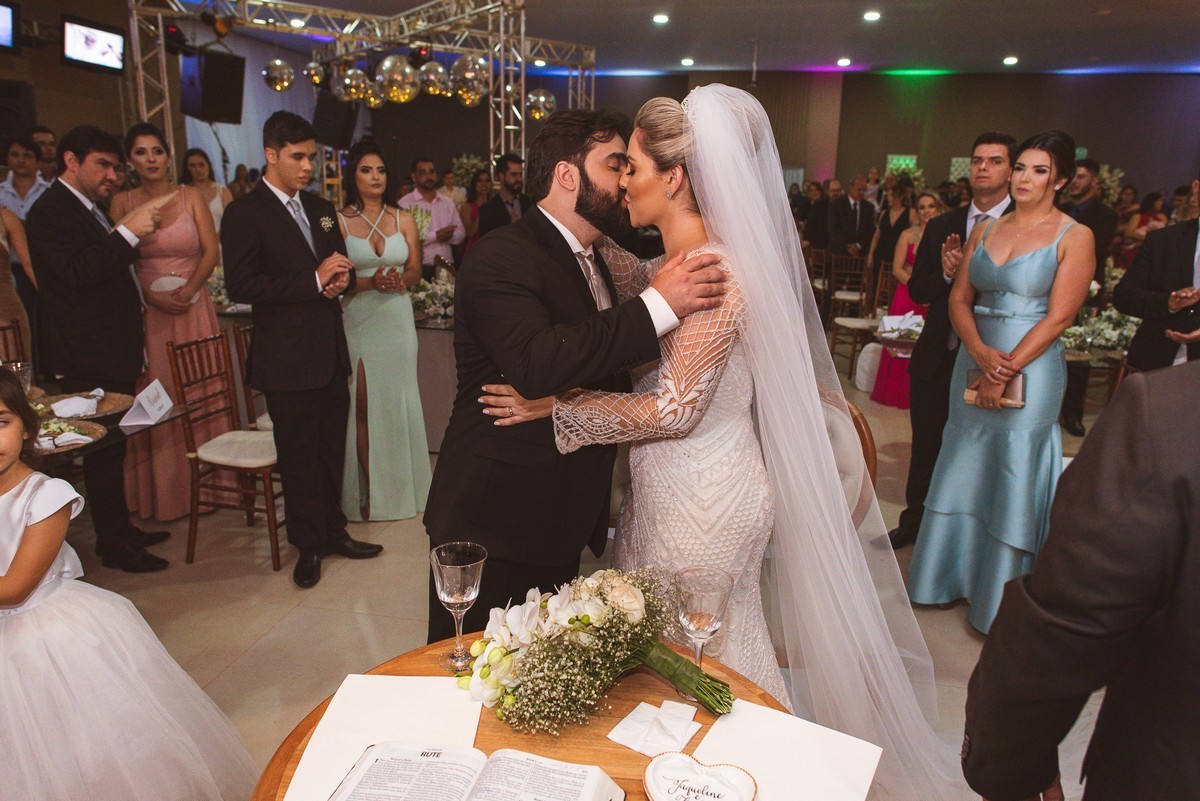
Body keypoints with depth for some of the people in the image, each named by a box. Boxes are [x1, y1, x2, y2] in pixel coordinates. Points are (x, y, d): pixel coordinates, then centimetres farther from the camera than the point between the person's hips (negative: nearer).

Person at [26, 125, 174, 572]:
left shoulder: (88, 207, 18)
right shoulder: (50, 211, -12)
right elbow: (77, 271, -26)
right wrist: (128, 231, -28)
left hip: (113, 352, 10)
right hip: (89, 358, -10)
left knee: (112, 446, 15)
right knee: (104, 449, -3)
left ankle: (120, 529, 26)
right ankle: (113, 547, 7)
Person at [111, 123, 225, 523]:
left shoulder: (191, 197, 5)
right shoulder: (123, 202, 6)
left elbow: (211, 252, -1)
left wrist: (187, 291, -15)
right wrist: (152, 294, -14)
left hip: (193, 308, 0)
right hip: (148, 310, 0)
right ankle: (161, 491, 14)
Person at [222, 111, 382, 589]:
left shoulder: (322, 210, 15)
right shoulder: (245, 213, -7)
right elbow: (241, 287, -16)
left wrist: (342, 279, -1)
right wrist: (314, 280, -18)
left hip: (330, 352, 6)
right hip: (288, 359, -6)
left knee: (332, 450, 14)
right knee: (298, 455, 5)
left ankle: (333, 531, 29)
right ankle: (309, 545, 20)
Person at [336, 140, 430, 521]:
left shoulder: (403, 219, 9)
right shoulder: (339, 220, 0)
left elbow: (415, 271, 8)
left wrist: (399, 279, -14)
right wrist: (372, 282, -20)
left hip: (397, 318, 3)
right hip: (358, 320, -2)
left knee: (398, 400, 7)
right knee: (362, 405, -1)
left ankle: (401, 487, 19)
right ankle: (369, 489, 9)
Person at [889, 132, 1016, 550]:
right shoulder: (940, 226, 8)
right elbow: (916, 288, 5)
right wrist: (946, 272, -14)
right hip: (937, 355, 4)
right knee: (926, 446, 15)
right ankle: (914, 521, 33)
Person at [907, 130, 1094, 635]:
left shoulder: (1074, 237, -3)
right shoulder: (984, 230, 10)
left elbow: (1059, 317, -10)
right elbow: (959, 300, 5)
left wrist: (1007, 370, -15)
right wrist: (981, 354, -12)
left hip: (1031, 371, -5)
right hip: (974, 362, 5)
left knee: (1015, 478, 2)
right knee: (964, 470, 12)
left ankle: (1002, 600, 19)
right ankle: (951, 574, 30)